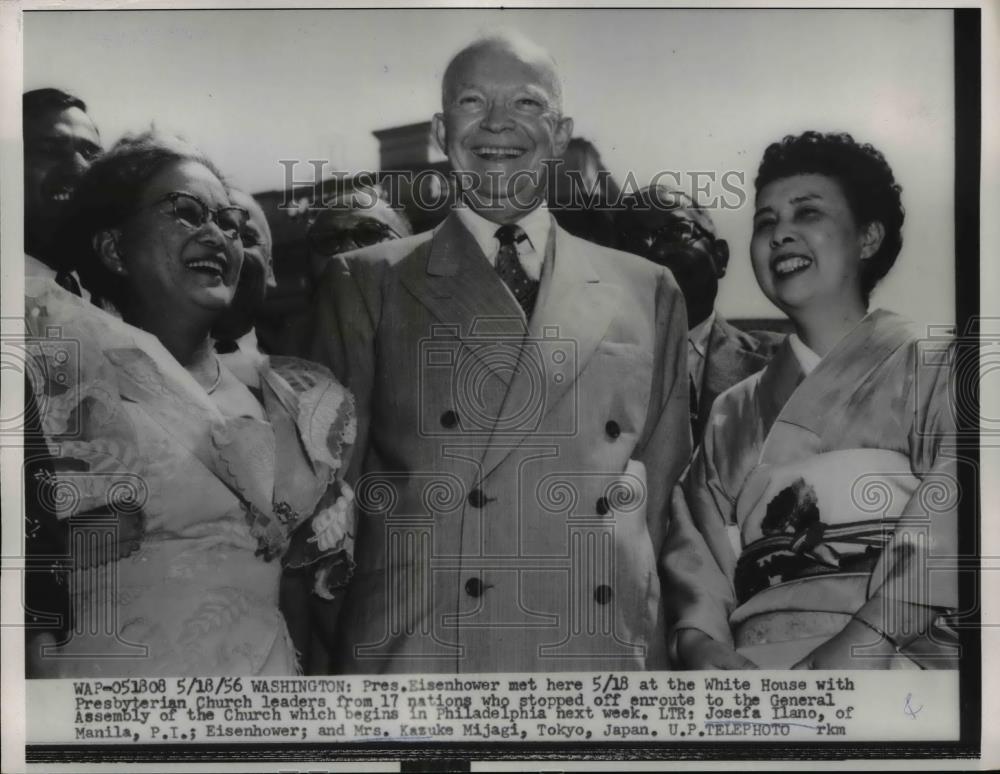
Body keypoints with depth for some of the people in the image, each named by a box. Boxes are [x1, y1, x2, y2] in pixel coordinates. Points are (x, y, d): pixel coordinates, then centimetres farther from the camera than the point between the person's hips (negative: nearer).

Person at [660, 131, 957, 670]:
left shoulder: (928, 370, 4)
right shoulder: (733, 412, 16)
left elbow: (946, 533, -7)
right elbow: (697, 549, 10)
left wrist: (860, 644, -19)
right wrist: (700, 639, -8)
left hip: (899, 657, -2)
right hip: (753, 660, 3)